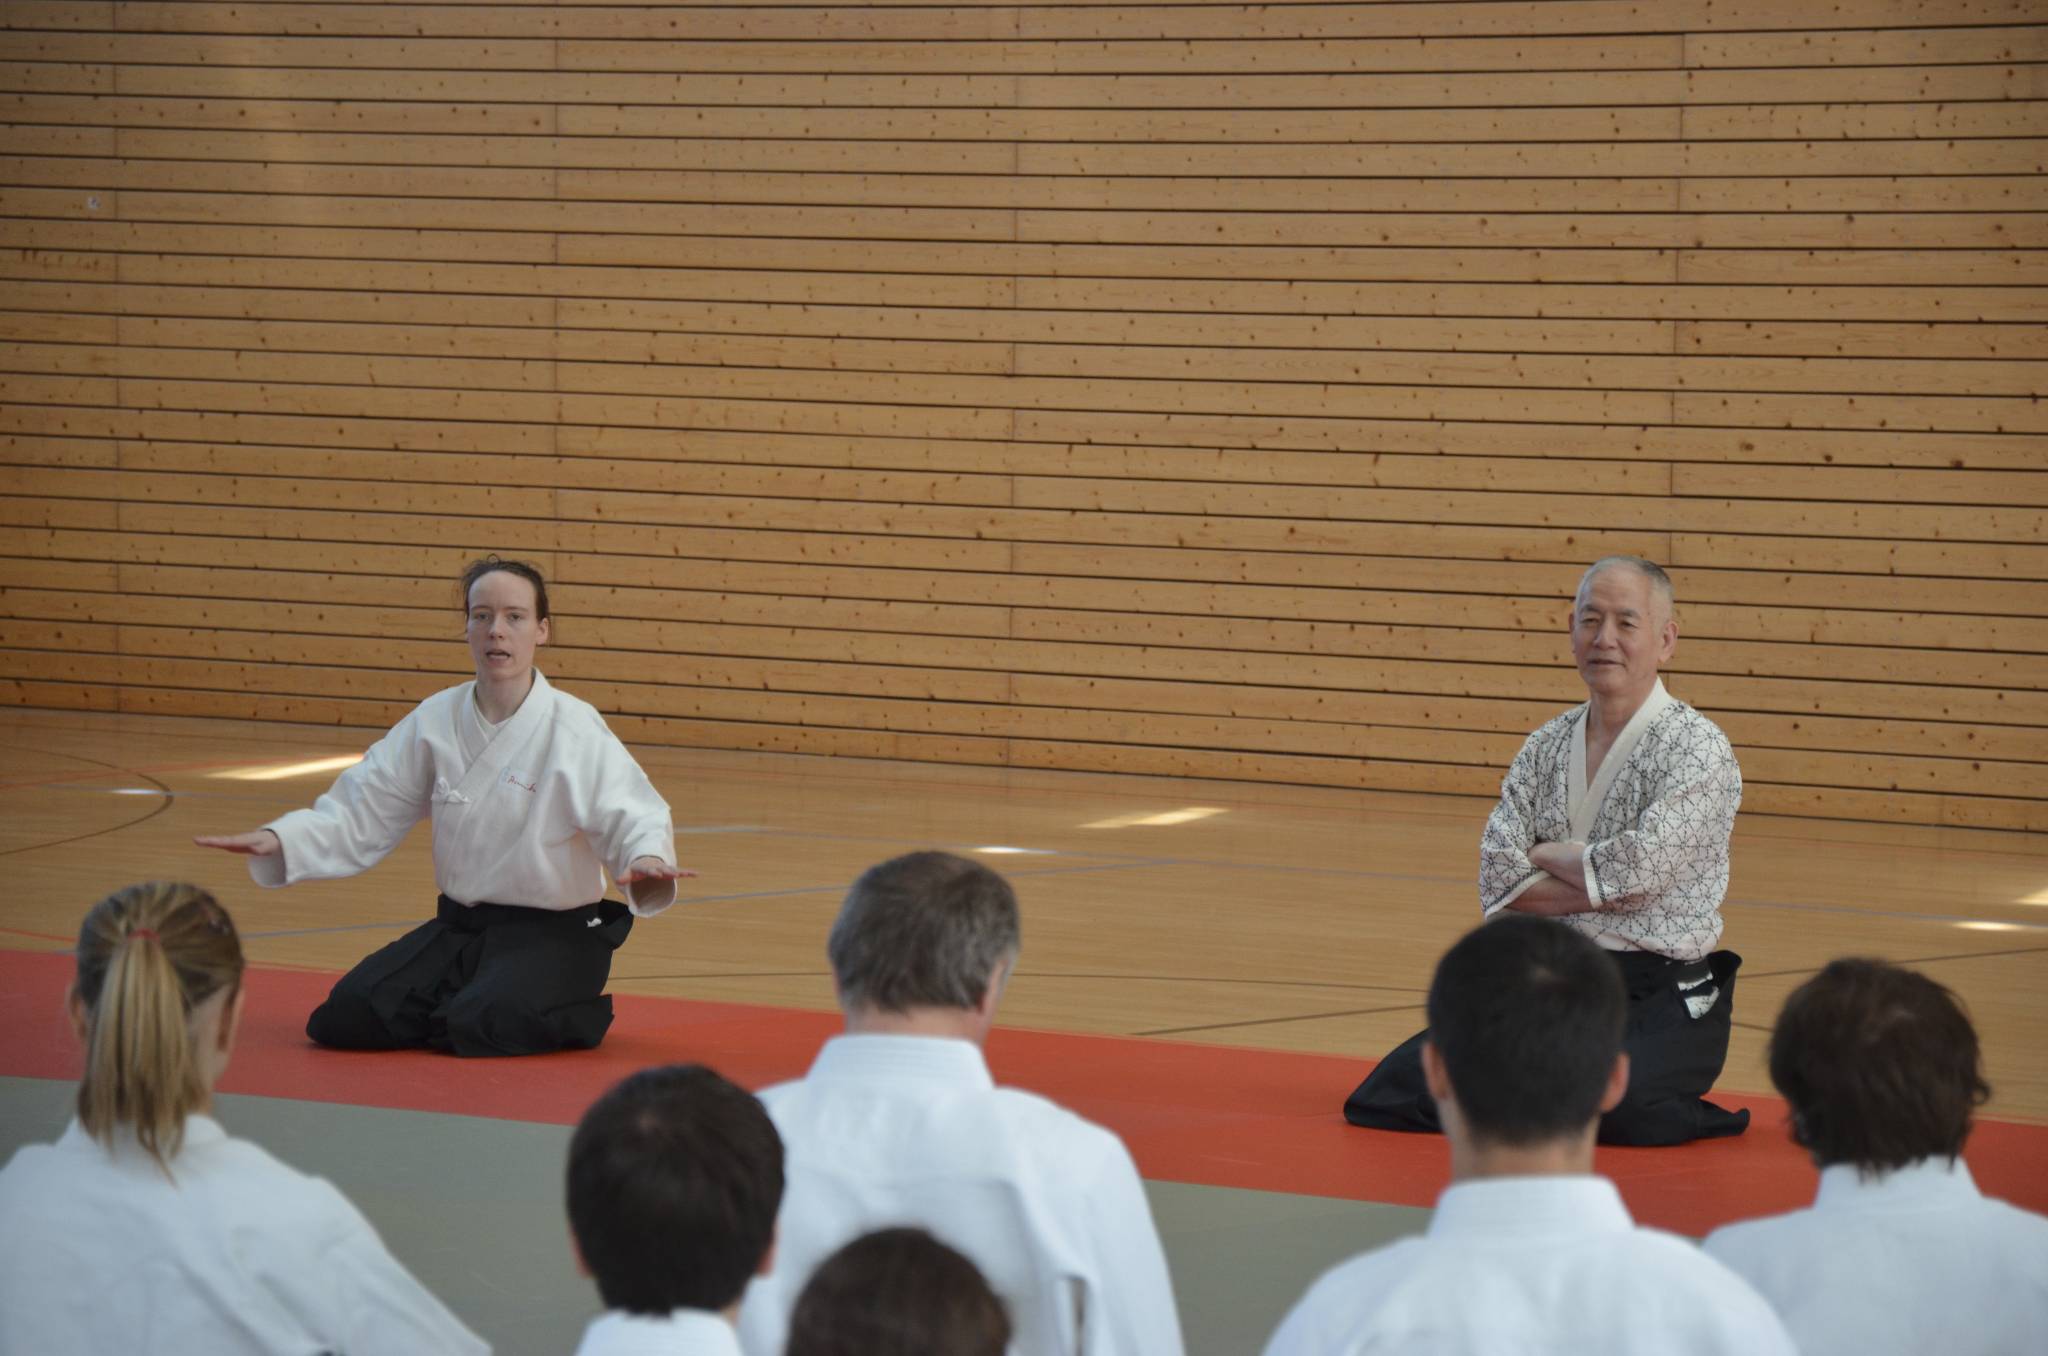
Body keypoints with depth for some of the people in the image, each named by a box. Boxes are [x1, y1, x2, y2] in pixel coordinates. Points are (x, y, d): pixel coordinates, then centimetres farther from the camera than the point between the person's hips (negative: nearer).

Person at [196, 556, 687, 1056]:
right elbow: (360, 814, 4)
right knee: (348, 1018, -11)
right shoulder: (435, 722, 2)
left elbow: (630, 814, -19)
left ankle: (572, 1016, 2)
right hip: (458, 929, 5)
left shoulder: (574, 729, -12)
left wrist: (646, 858, -43)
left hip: (549, 936, -5)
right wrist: (278, 839, -13)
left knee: (483, 1026, -31)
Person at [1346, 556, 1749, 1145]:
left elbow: (1639, 868, -20)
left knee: (1609, 1105, -36)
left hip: (1660, 999, -5)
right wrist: (1600, 882, -12)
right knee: (1386, 1094, -9)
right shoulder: (1545, 749, 11)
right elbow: (1498, 887, 0)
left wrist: (1547, 855, -3)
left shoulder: (1697, 750, -7)